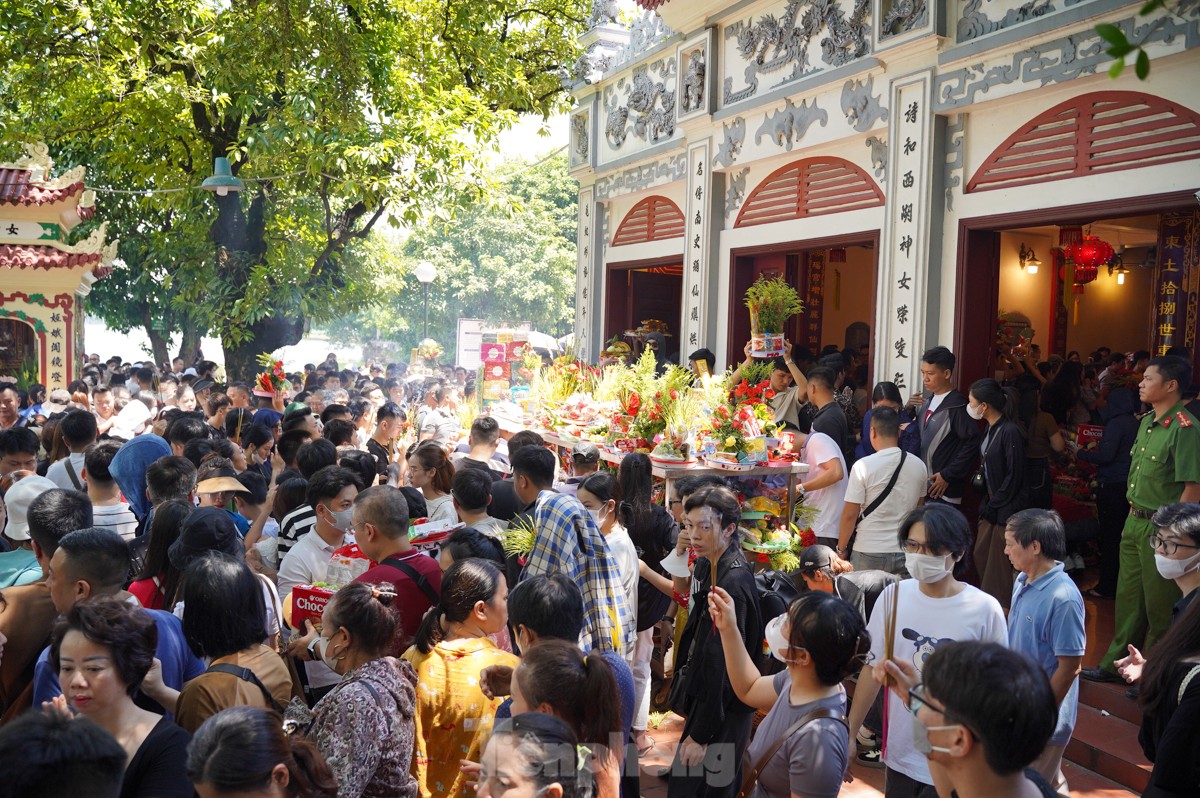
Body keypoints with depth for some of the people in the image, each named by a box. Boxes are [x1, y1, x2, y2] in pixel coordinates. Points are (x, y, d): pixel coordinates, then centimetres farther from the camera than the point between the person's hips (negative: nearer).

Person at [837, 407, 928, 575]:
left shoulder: (863, 466, -13)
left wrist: (841, 549, 2)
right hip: (906, 553, 4)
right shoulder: (919, 465, 1)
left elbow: (850, 514, -10)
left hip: (869, 554, -4)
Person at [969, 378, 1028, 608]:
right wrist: (987, 504, 8)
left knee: (1000, 563, 1)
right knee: (981, 555, 14)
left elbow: (1014, 476, -18)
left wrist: (994, 505, -13)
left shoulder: (1010, 432, -19)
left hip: (1007, 509, -9)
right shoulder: (991, 428, 7)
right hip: (992, 505, 9)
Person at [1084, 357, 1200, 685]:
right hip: (1134, 522, 9)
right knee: (1128, 599, 18)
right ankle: (1117, 663, 31)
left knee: (1159, 607, 5)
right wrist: (1134, 514, 15)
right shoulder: (1147, 422, 10)